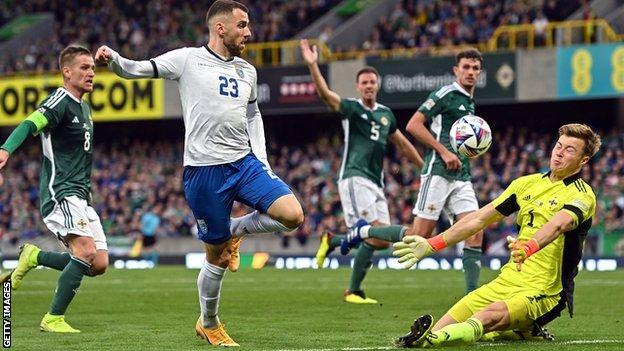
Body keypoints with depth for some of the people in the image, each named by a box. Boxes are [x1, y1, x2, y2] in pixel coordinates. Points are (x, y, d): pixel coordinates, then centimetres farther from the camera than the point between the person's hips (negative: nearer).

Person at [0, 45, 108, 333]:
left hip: (80, 196, 9)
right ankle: (53, 319, -15)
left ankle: (34, 257, 17)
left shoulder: (83, 106, 18)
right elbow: (30, 124, -27)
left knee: (99, 265, 0)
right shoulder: (60, 101, -10)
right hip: (60, 193, -9)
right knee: (87, 251, -24)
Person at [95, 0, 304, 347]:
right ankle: (208, 325, 24)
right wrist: (112, 58, -28)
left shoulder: (247, 71, 13)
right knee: (217, 257, 1)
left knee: (293, 216, -15)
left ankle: (234, 231, 12)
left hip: (245, 163, 5)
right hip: (204, 171, -5)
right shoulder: (188, 60, -3)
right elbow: (136, 69, -6)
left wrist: (262, 162, 13)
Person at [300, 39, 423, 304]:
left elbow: (402, 144, 30)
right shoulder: (351, 108, -1)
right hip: (355, 178, -7)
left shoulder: (386, 114, 17)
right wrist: (312, 65, -33)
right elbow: (325, 94, -18)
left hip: (376, 183, 7)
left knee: (382, 241, 0)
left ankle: (333, 241, 22)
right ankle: (354, 291, -9)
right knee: (376, 234, -18)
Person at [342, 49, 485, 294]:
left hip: (461, 176, 8)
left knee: (475, 233, -7)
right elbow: (413, 125, -13)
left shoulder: (470, 103, 21)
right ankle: (364, 232, 9)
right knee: (419, 236, -10)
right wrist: (443, 152, -16)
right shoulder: (446, 94, -5)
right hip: (438, 172, -8)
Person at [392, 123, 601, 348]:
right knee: (454, 317, -12)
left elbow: (558, 224, -30)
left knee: (489, 316, -37)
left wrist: (528, 247, -51)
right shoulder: (527, 184, 15)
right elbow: (479, 219, 16)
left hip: (544, 293, -8)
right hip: (508, 280, 8)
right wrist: (431, 244, 10)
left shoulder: (582, 195, -7)